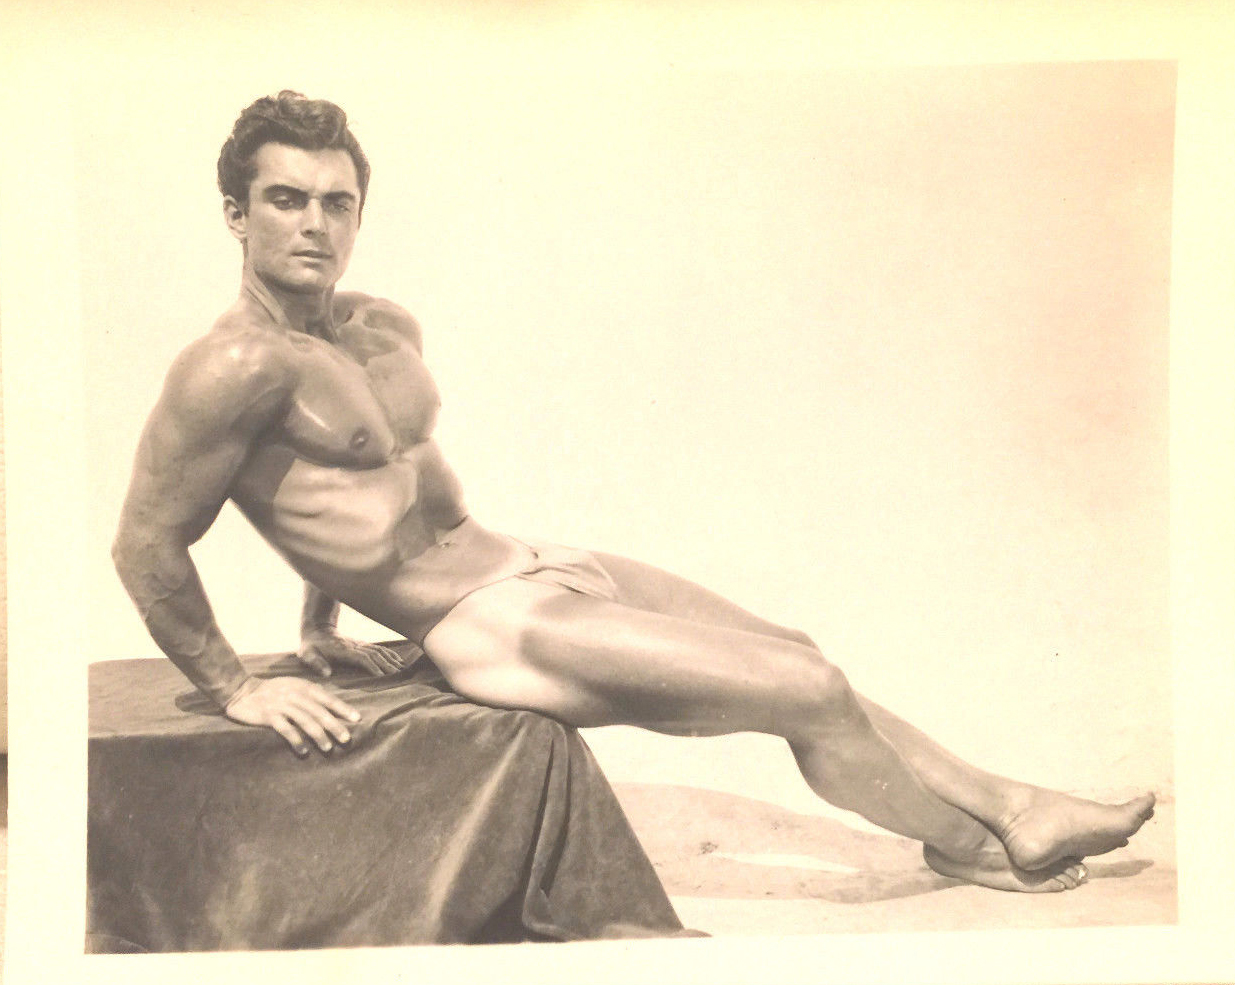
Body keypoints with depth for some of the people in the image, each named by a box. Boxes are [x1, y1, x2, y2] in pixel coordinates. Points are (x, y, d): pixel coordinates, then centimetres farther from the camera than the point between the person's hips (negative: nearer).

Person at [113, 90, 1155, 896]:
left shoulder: (386, 330, 10)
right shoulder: (239, 365, -18)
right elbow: (145, 546, -14)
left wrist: (320, 622, 24)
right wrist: (236, 686, -9)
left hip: (535, 567, 9)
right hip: (490, 634, -9)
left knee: (797, 653, 10)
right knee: (811, 692, -7)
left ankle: (1012, 805, 25)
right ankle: (973, 845, 18)